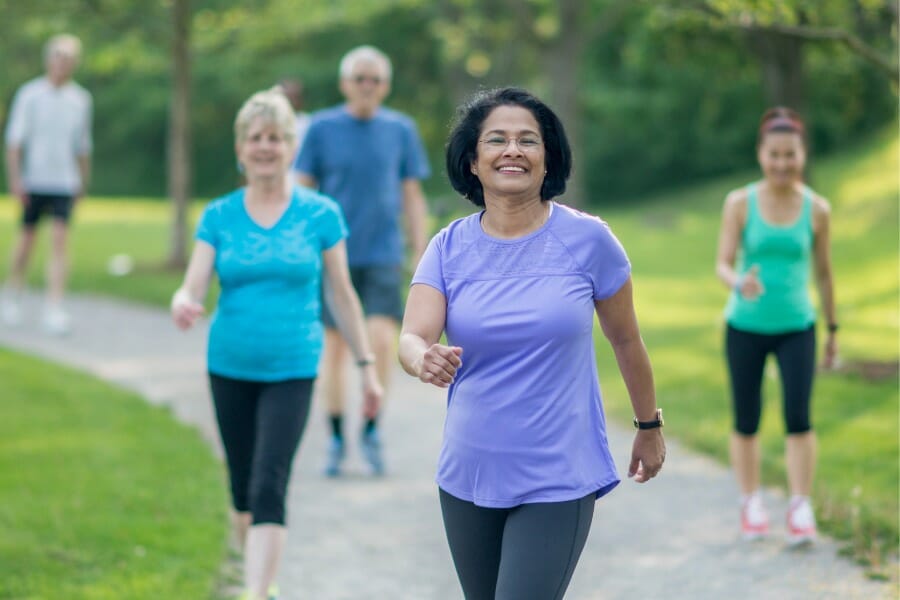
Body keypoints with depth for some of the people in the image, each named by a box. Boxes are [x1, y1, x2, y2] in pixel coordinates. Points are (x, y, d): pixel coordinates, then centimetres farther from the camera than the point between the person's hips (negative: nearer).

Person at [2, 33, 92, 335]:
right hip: (33, 181, -2)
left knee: (59, 241, -10)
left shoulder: (81, 99, 6)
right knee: (27, 239, 8)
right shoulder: (29, 94, -3)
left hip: (64, 183, 2)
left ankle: (54, 309, -13)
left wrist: (83, 181, 18)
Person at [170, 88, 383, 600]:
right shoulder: (219, 217, 2)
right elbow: (194, 289, -6)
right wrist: (182, 306, -30)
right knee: (243, 489, 13)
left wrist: (367, 366, 6)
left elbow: (342, 295, 4)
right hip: (230, 368, 3)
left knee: (269, 489, -14)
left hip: (292, 370, -3)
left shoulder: (321, 215, -2)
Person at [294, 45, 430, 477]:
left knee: (382, 340, -14)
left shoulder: (401, 130, 4)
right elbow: (303, 193, 5)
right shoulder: (322, 128, 0)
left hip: (383, 254, 0)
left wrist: (421, 256, 6)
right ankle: (336, 438, 17)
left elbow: (412, 197, 9)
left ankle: (372, 428, 4)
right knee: (334, 346, 4)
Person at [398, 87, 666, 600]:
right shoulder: (449, 247, -1)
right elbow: (411, 338, -13)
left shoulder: (587, 239, -7)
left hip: (558, 481, -3)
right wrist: (425, 360, -37)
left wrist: (650, 427, 15)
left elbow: (626, 338, 5)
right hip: (470, 476, 4)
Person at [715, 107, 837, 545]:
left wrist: (833, 329, 14)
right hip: (745, 327, 0)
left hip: (796, 327, 0)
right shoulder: (740, 204, -5)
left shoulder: (816, 209, -2)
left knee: (798, 417, -12)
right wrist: (740, 284, -32)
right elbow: (723, 265, -9)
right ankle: (751, 504, 23)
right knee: (746, 422, 7)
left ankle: (801, 510, -5)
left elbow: (823, 272, 8)